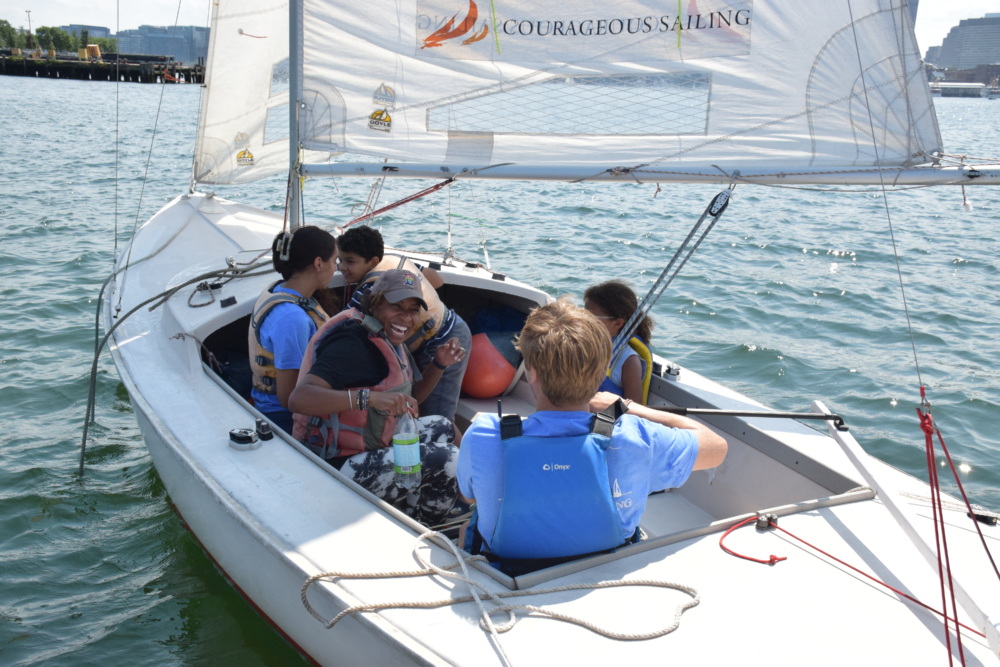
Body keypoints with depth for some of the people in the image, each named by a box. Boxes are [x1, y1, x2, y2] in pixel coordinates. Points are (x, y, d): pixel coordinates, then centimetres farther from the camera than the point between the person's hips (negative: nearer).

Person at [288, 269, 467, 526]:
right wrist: (371, 397, -46)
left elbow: (408, 400, 22)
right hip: (335, 467, -10)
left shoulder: (388, 341, 9)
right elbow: (298, 398, -36)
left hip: (366, 450, 10)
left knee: (442, 427, 15)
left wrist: (439, 365, 6)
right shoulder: (353, 345, -21)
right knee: (448, 461, -16)